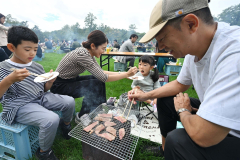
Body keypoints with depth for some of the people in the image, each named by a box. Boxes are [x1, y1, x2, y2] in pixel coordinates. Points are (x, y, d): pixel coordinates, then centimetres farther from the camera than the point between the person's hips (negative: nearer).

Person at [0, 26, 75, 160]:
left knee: (69, 101, -5)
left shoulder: (38, 67, 7)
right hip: (20, 107, -6)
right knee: (52, 119, -30)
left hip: (41, 98, 6)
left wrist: (50, 81, -8)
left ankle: (66, 125, 26)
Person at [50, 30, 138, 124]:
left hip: (71, 80, 8)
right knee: (96, 85, -21)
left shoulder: (88, 53, -4)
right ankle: (81, 117, -2)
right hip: (60, 85, -8)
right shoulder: (82, 54, -30)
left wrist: (121, 73, -6)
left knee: (99, 81, -3)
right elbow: (104, 78, -30)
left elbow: (100, 72, 1)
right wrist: (127, 74, -23)